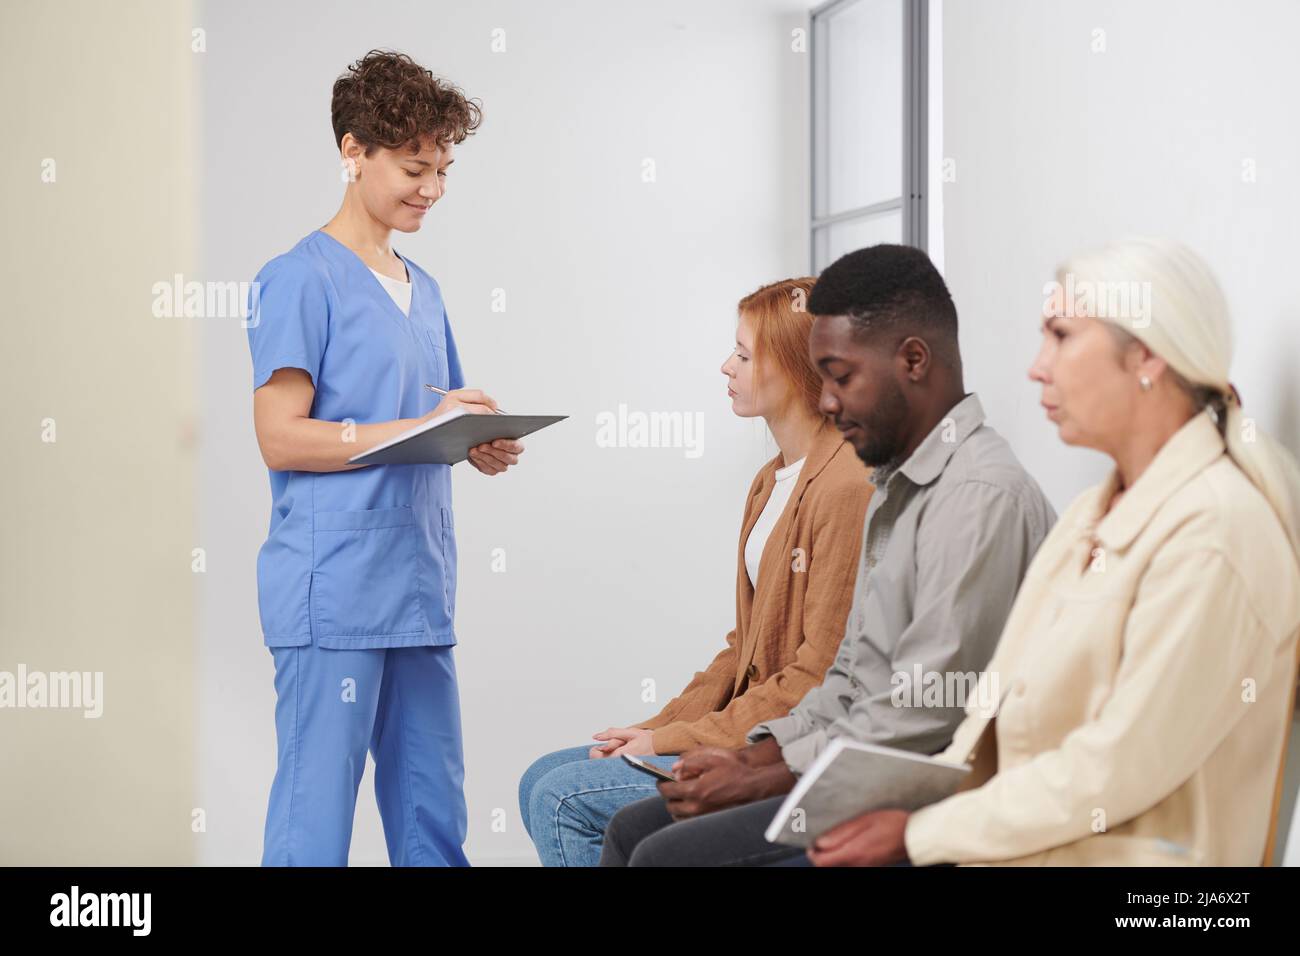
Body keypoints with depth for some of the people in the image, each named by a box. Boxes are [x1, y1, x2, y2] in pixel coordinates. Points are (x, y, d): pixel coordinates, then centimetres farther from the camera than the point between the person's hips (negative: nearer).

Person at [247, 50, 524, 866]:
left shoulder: (423, 291, 19)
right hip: (333, 599, -8)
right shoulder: (300, 280, -5)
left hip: (421, 596, 8)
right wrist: (420, 429, -16)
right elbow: (282, 438, -12)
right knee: (316, 823, -5)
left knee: (435, 823, 9)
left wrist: (479, 447, 2)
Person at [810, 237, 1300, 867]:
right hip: (1012, 839, 8)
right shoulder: (1093, 515, 14)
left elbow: (1120, 768, -18)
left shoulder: (1212, 531, -15)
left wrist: (921, 831, -14)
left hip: (1114, 854, -8)